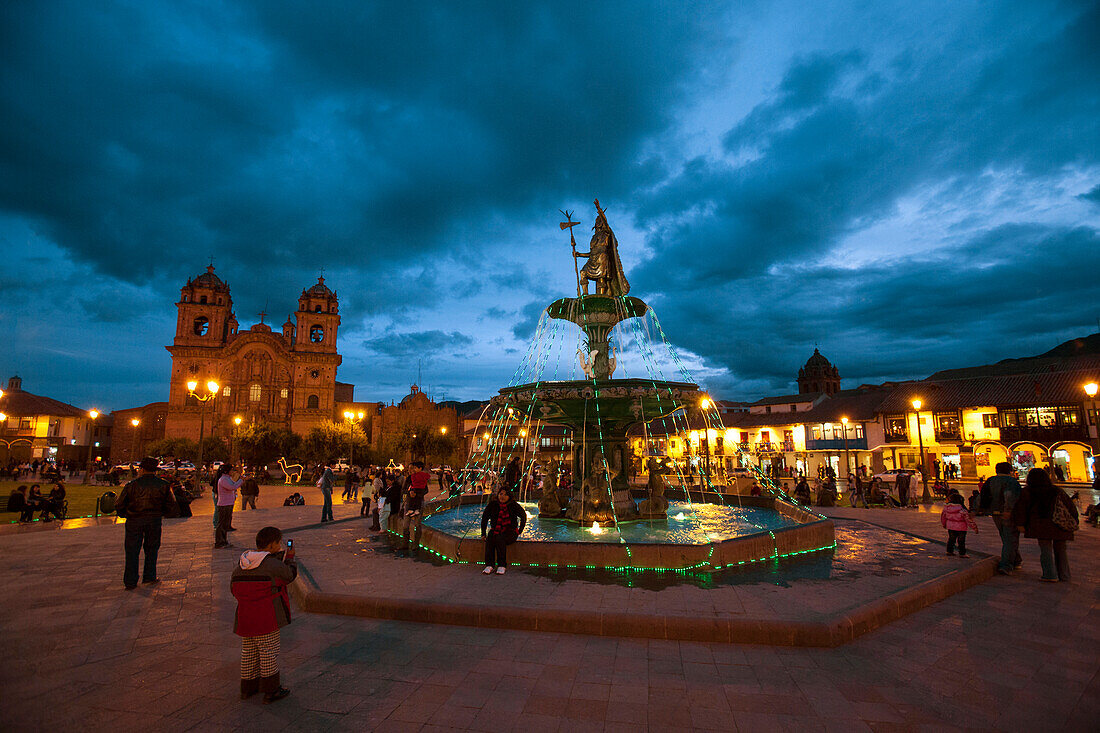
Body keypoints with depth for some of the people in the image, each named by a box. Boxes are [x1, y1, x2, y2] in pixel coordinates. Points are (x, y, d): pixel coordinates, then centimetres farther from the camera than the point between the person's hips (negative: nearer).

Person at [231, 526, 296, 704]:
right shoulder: (273, 565, -18)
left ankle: (247, 688, 34)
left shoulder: (240, 565, 4)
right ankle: (270, 691, 13)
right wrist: (289, 557, 10)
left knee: (248, 652, 20)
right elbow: (290, 575, -4)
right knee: (269, 651, 4)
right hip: (266, 618, -7)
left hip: (244, 616, 7)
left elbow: (234, 588, 11)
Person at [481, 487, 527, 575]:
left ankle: (502, 565, -27)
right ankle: (489, 565, -29)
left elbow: (523, 516, 7)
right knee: (489, 539, -31)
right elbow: (484, 519, 10)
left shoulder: (513, 505, -5)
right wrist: (483, 534, 6)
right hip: (495, 530, 3)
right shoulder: (492, 505, 0)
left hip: (510, 532, -2)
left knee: (500, 539, -34)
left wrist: (520, 531, 2)